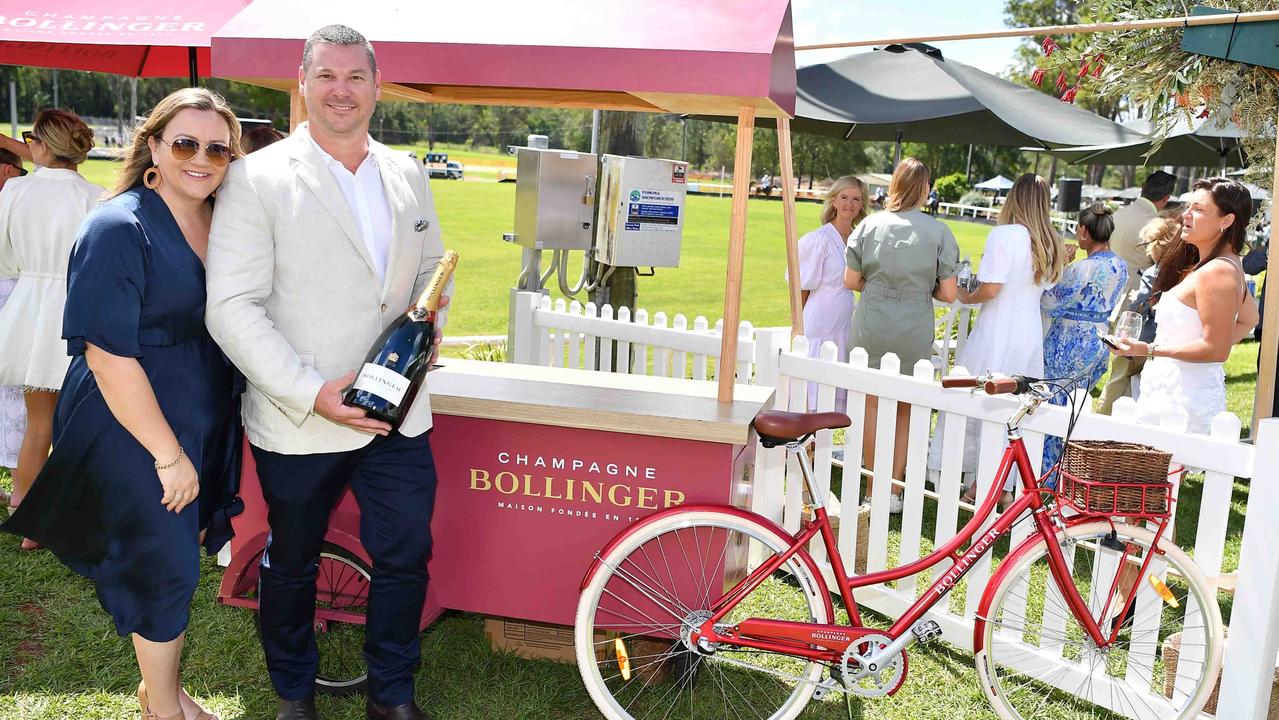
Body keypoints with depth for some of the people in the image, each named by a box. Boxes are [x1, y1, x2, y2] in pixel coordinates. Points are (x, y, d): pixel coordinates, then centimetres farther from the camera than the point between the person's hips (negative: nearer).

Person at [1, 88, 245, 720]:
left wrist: (198, 451, 7)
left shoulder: (222, 225, 4)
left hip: (204, 427, 7)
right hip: (134, 434, -7)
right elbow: (109, 357, -21)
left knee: (178, 555, 19)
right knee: (162, 567, 5)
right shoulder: (118, 230, -17)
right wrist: (169, 455, -18)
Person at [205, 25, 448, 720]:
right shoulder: (257, 178, -9)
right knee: (291, 565, 16)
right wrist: (312, 393, -22)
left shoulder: (408, 175, 7)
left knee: (405, 557, 10)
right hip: (298, 422, -3)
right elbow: (232, 308, -14)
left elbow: (432, 267, 20)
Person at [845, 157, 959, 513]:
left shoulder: (870, 224, -2)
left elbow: (850, 281, 2)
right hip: (914, 332, -1)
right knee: (904, 411, 14)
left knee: (872, 407, 11)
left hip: (871, 326, 1)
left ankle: (872, 490, 18)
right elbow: (949, 294, -5)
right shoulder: (939, 231, -6)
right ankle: (893, 490, 17)